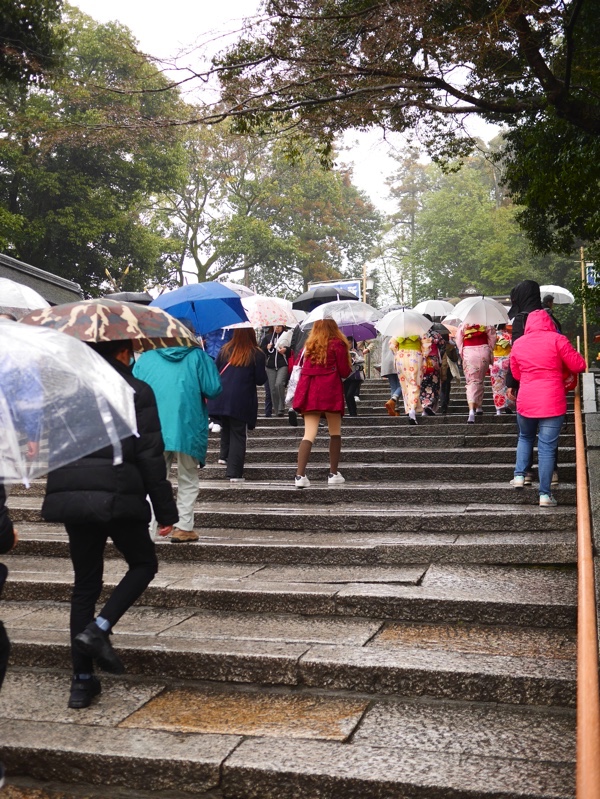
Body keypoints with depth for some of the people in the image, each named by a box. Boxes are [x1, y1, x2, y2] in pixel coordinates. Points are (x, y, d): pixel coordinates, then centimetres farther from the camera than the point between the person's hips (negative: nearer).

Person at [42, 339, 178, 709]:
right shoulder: (137, 391, -4)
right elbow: (151, 456, -7)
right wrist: (166, 511, -2)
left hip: (69, 496, 5)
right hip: (118, 497, -5)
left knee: (85, 583, 13)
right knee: (144, 564, 17)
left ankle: (83, 680, 14)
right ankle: (99, 629, -3)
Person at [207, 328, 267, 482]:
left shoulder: (225, 350, 6)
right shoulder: (256, 354, -5)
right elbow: (260, 380, -4)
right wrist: (264, 371, 16)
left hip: (221, 398, 4)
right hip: (241, 400, -4)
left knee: (226, 428, 26)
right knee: (238, 435, 1)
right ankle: (235, 473, 0)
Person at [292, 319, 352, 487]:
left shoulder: (310, 345, 15)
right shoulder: (338, 344, 2)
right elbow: (344, 372, 1)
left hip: (309, 392, 4)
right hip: (330, 392, -3)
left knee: (309, 434, -2)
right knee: (335, 433, 12)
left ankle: (300, 475, -16)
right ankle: (333, 474, 14)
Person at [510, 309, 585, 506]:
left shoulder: (518, 343, 6)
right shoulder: (556, 339, -6)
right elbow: (578, 366, -3)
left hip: (525, 402, 3)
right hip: (552, 403, -3)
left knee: (525, 438, 26)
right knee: (547, 447, 0)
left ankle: (519, 475, 16)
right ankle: (545, 494, 2)